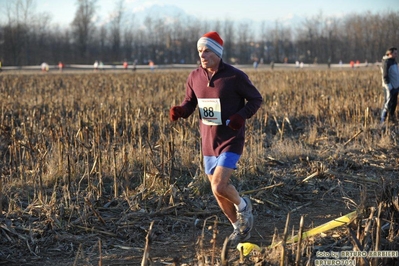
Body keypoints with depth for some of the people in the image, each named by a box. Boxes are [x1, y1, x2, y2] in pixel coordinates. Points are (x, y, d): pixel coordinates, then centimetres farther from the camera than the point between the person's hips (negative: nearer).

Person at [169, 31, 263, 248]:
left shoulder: (235, 76, -14)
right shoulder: (195, 77, -1)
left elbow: (256, 99, -4)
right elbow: (190, 103, 9)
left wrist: (241, 116, -21)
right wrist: (179, 112, -14)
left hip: (231, 140, -6)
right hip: (208, 141, 6)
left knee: (219, 187, -20)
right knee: (218, 191, 13)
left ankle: (243, 206, 14)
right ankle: (240, 228, 35)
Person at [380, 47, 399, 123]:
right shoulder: (386, 62, -14)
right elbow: (385, 76, -18)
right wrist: (388, 86, -21)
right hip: (389, 87, -9)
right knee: (388, 103, -7)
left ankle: (391, 119, 21)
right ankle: (383, 121, -2)